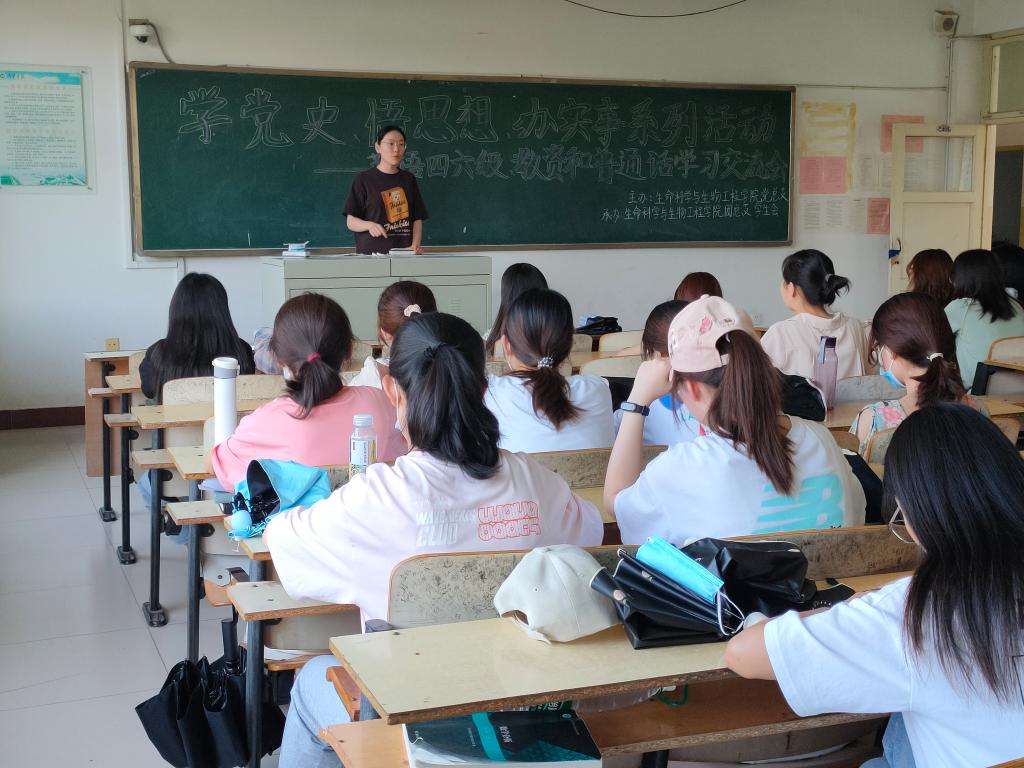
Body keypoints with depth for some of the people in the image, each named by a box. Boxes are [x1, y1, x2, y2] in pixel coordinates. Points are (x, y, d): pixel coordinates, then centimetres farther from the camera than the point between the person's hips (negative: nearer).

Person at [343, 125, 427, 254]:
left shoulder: (409, 179, 10)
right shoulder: (364, 179, 0)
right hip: (371, 252, -3)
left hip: (404, 253, 3)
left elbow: (417, 218, 8)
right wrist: (369, 225, -22)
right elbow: (351, 221, -2)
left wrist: (416, 245, -9)